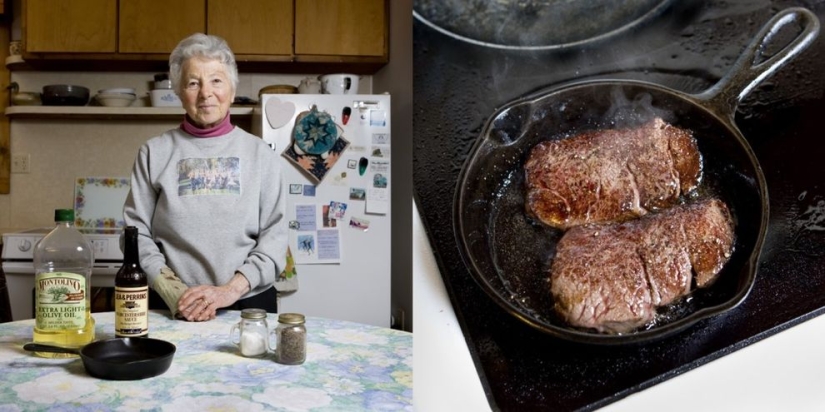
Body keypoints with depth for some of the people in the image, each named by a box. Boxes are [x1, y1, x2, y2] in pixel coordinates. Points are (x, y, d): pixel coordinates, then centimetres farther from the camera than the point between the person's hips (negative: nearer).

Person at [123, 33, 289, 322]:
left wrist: (231, 289, -15)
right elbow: (136, 232, 0)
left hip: (249, 305, 1)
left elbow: (274, 235, -3)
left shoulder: (260, 154, 2)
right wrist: (174, 293, -13)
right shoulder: (155, 152, 3)